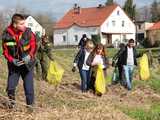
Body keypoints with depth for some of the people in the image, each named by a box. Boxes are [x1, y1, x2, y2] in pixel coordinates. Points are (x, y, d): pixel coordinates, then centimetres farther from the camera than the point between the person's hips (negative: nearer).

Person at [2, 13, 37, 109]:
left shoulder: (28, 32, -11)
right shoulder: (7, 34, -10)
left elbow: (34, 46, -4)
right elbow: (5, 51, -2)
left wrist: (29, 56, -22)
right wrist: (12, 60, -18)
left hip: (27, 64, -1)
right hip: (14, 64, 1)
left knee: (29, 87, 0)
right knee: (10, 87, 3)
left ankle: (31, 105, 14)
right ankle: (11, 104, 28)